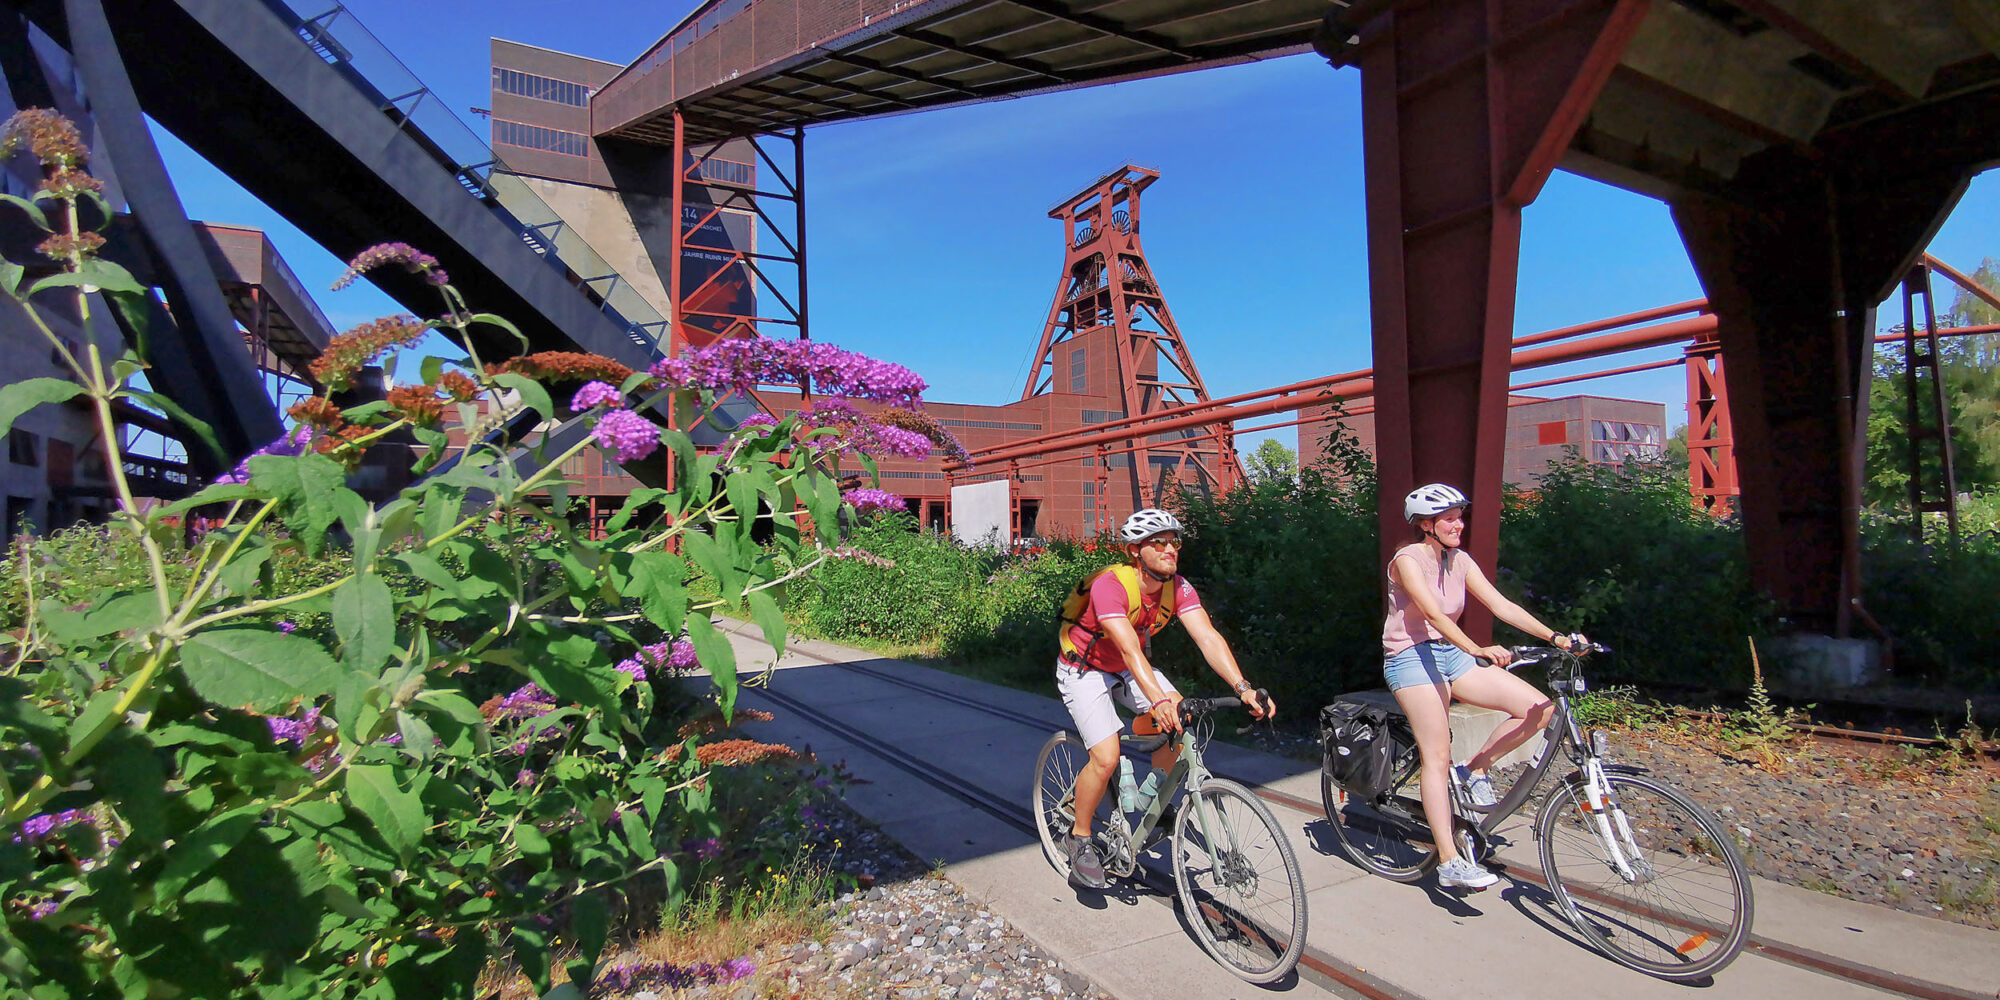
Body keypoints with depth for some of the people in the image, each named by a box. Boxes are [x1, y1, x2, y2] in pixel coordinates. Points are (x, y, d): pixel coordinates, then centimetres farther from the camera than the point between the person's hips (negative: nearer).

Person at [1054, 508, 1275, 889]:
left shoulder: (1178, 588, -15)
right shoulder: (1110, 585, -33)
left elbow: (1208, 637, -25)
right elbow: (1130, 650, -44)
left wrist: (1243, 688, -39)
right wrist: (1158, 701, -57)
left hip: (1126, 670, 6)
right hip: (1083, 669, -5)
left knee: (1180, 719, -16)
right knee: (1106, 757, -20)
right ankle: (1079, 839, 4)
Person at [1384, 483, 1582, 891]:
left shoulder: (1460, 562, 7)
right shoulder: (1408, 560, -13)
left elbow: (1501, 605, -1)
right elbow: (1434, 613, -26)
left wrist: (1555, 637, -13)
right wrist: (1477, 649, -40)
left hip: (1452, 654, 7)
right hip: (1412, 658, -7)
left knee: (1538, 708, -8)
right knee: (1437, 756, -14)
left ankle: (1476, 769, 10)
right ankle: (1450, 863, -11)